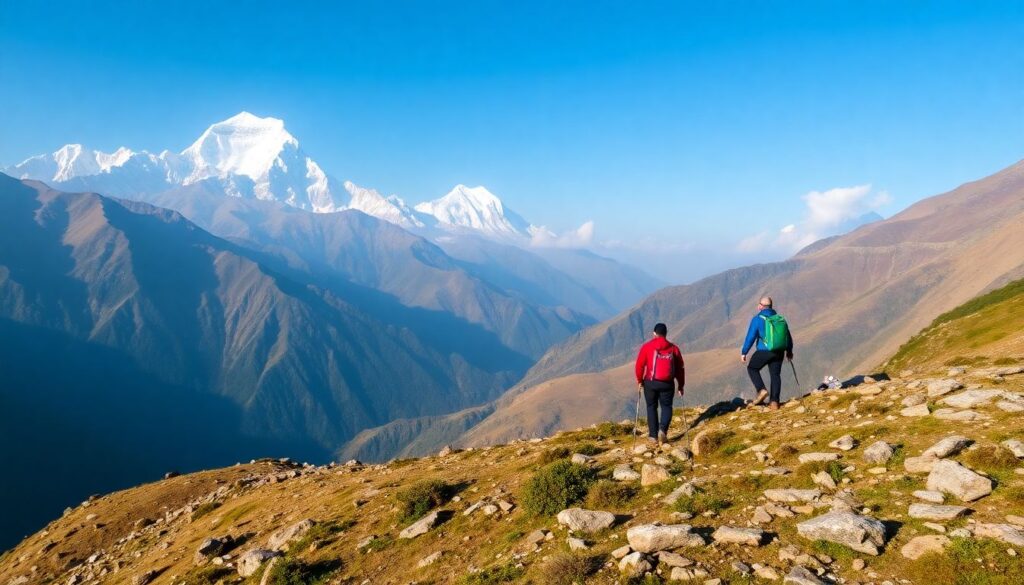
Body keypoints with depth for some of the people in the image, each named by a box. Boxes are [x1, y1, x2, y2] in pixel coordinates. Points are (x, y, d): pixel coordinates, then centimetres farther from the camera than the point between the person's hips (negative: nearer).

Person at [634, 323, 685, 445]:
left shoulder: (647, 347, -2)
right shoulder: (673, 348, 3)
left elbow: (640, 365, -6)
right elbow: (680, 368, 5)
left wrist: (639, 381, 6)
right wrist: (681, 385, 13)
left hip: (650, 382, -1)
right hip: (667, 384, 1)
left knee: (651, 407, 14)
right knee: (666, 407, 14)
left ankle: (653, 435, 14)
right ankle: (663, 430, -9)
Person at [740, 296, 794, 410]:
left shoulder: (757, 319, -8)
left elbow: (750, 337, -11)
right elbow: (788, 335, 15)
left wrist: (744, 352, -4)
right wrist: (789, 351, 29)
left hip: (764, 351, -5)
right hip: (779, 351, 5)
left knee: (752, 368, 15)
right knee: (775, 375, 10)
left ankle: (762, 390, -2)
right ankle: (774, 402, 8)